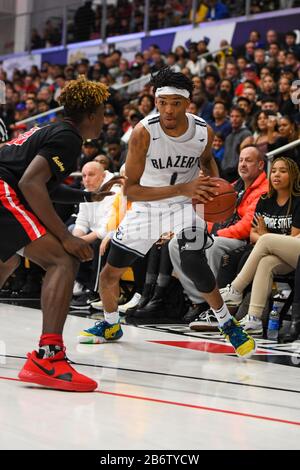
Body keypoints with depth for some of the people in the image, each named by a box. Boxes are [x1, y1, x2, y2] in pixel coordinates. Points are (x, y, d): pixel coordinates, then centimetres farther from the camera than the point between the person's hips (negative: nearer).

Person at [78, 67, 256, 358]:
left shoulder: (204, 132, -17)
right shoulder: (144, 132, -27)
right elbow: (130, 190, -27)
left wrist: (215, 186, -11)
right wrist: (181, 188, -36)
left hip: (184, 204, 0)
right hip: (146, 207, 0)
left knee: (194, 264, -25)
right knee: (109, 274, 3)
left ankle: (228, 324, -2)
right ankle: (111, 326, 34)